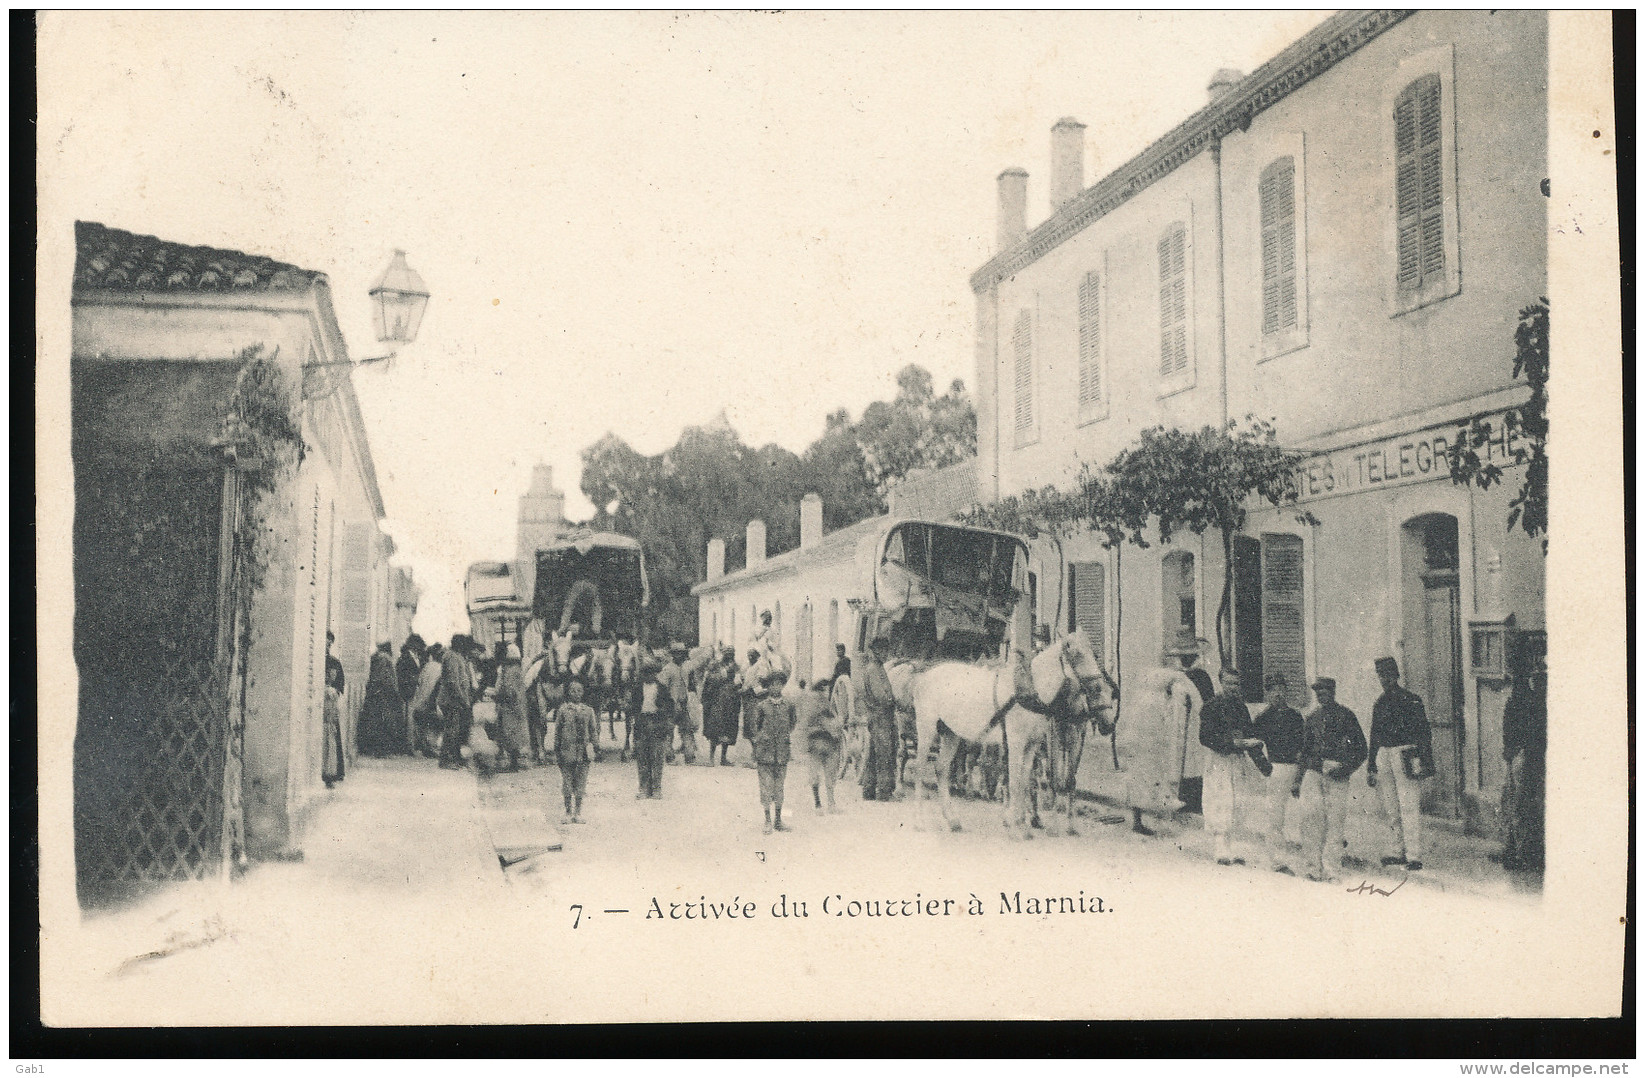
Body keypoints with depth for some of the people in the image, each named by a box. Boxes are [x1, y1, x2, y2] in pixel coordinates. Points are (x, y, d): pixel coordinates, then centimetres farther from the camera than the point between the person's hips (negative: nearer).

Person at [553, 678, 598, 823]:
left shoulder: (588, 710, 8)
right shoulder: (563, 710, 2)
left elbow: (593, 730, 11)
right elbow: (557, 731, 4)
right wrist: (556, 751, 0)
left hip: (583, 751, 1)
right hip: (567, 751, -1)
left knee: (580, 783, 3)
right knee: (567, 783, 2)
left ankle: (578, 813, 13)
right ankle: (568, 813, 11)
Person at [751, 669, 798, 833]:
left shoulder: (788, 706, 9)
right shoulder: (761, 707, 2)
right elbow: (755, 731, 5)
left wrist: (790, 748, 9)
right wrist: (755, 756, 2)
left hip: (782, 753, 2)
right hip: (765, 752, -2)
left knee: (779, 787, 7)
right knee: (766, 786, -2)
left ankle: (778, 821, 14)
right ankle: (768, 822, 4)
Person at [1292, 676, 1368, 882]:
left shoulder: (1346, 716, 5)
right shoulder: (1312, 719, 17)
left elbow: (1361, 749, 6)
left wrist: (1344, 766, -8)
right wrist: (1297, 780, 19)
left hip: (1336, 777, -3)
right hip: (1313, 773, 3)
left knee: (1335, 820, -6)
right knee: (1311, 816, -11)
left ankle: (1331, 871, 0)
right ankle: (1312, 867, -9)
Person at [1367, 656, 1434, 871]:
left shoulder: (1411, 700, -2)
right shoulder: (1379, 704, 17)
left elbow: (1424, 732, -4)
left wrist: (1426, 761, -12)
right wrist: (1371, 767, 19)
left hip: (1405, 754, -6)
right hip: (1384, 755, 6)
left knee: (1409, 807, -9)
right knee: (1390, 808, 7)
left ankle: (1414, 856, -8)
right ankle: (1396, 851, 15)